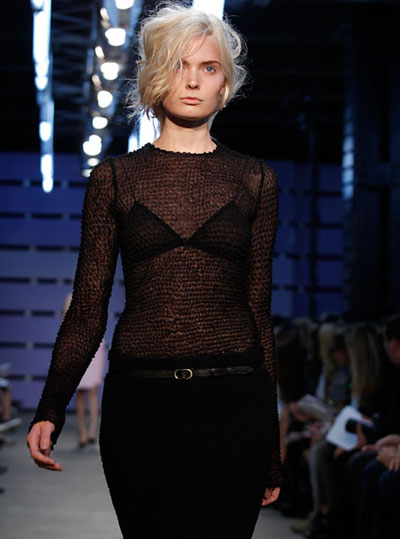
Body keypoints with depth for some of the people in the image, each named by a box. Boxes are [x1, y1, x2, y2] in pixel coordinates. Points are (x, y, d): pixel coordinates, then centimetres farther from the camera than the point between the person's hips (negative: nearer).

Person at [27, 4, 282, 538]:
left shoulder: (254, 179, 7)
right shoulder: (114, 178, 6)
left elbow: (259, 309, 9)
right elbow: (88, 308, 5)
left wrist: (272, 446, 8)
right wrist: (50, 411, -7)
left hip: (232, 399, 0)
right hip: (140, 401, 0)